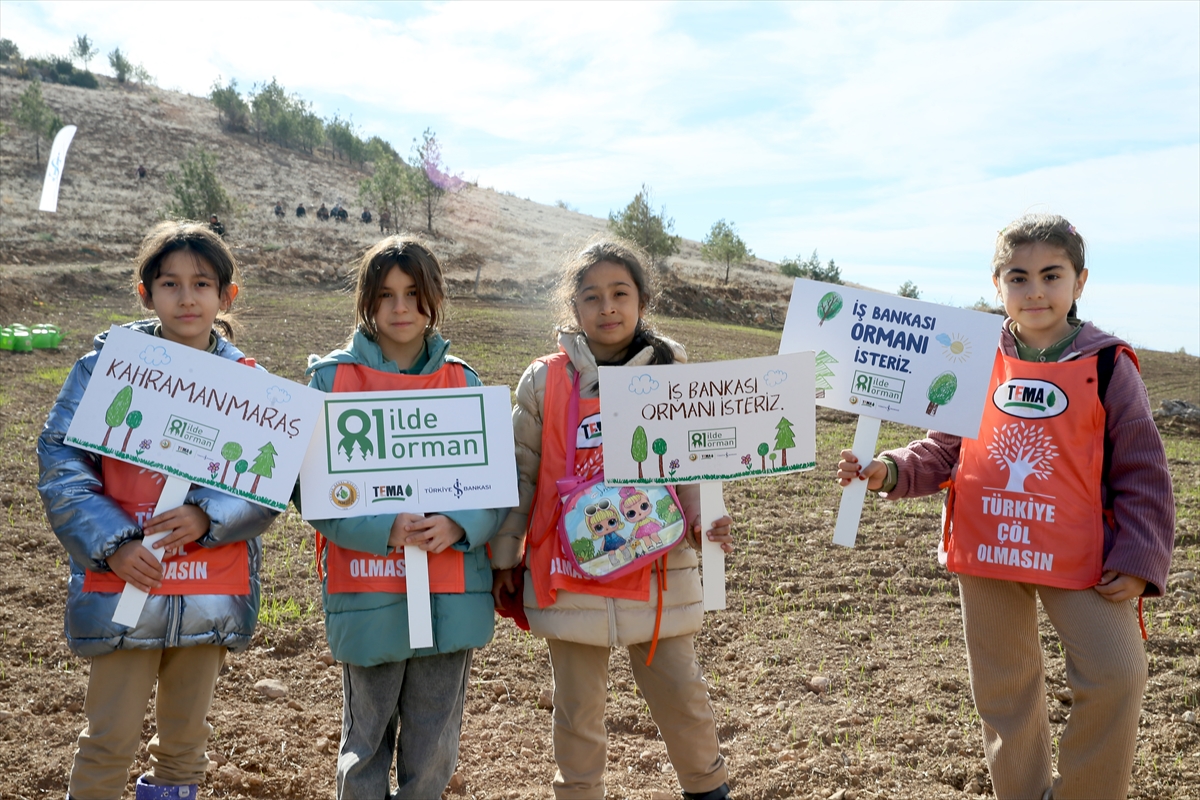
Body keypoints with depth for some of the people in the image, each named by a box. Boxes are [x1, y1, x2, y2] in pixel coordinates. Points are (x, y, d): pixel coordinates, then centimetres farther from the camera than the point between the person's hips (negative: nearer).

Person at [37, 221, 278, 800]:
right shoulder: (106, 366, -3)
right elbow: (61, 460, -5)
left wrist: (206, 517, -18)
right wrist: (112, 543, -15)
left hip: (212, 594, 2)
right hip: (124, 584, -2)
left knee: (185, 737, 16)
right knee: (111, 739, 4)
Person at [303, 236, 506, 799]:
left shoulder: (464, 383, 5)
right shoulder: (332, 378, -1)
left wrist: (457, 526, -17)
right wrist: (384, 529, -20)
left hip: (452, 594, 2)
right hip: (367, 593, -1)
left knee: (434, 753, 11)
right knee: (366, 744, 13)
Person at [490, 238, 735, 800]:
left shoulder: (672, 378, 0)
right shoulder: (545, 380, -1)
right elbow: (520, 474, 4)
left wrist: (705, 521, -14)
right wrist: (505, 559, 5)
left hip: (657, 571, 1)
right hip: (570, 576, 0)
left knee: (683, 697, 11)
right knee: (577, 710, 12)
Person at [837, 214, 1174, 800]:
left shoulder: (1106, 366, -4)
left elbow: (1141, 472, -3)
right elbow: (945, 449, 8)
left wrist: (1138, 559, -10)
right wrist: (891, 470, -10)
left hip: (1080, 559, -2)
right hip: (987, 553, 3)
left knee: (1116, 676, -11)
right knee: (1003, 689, 14)